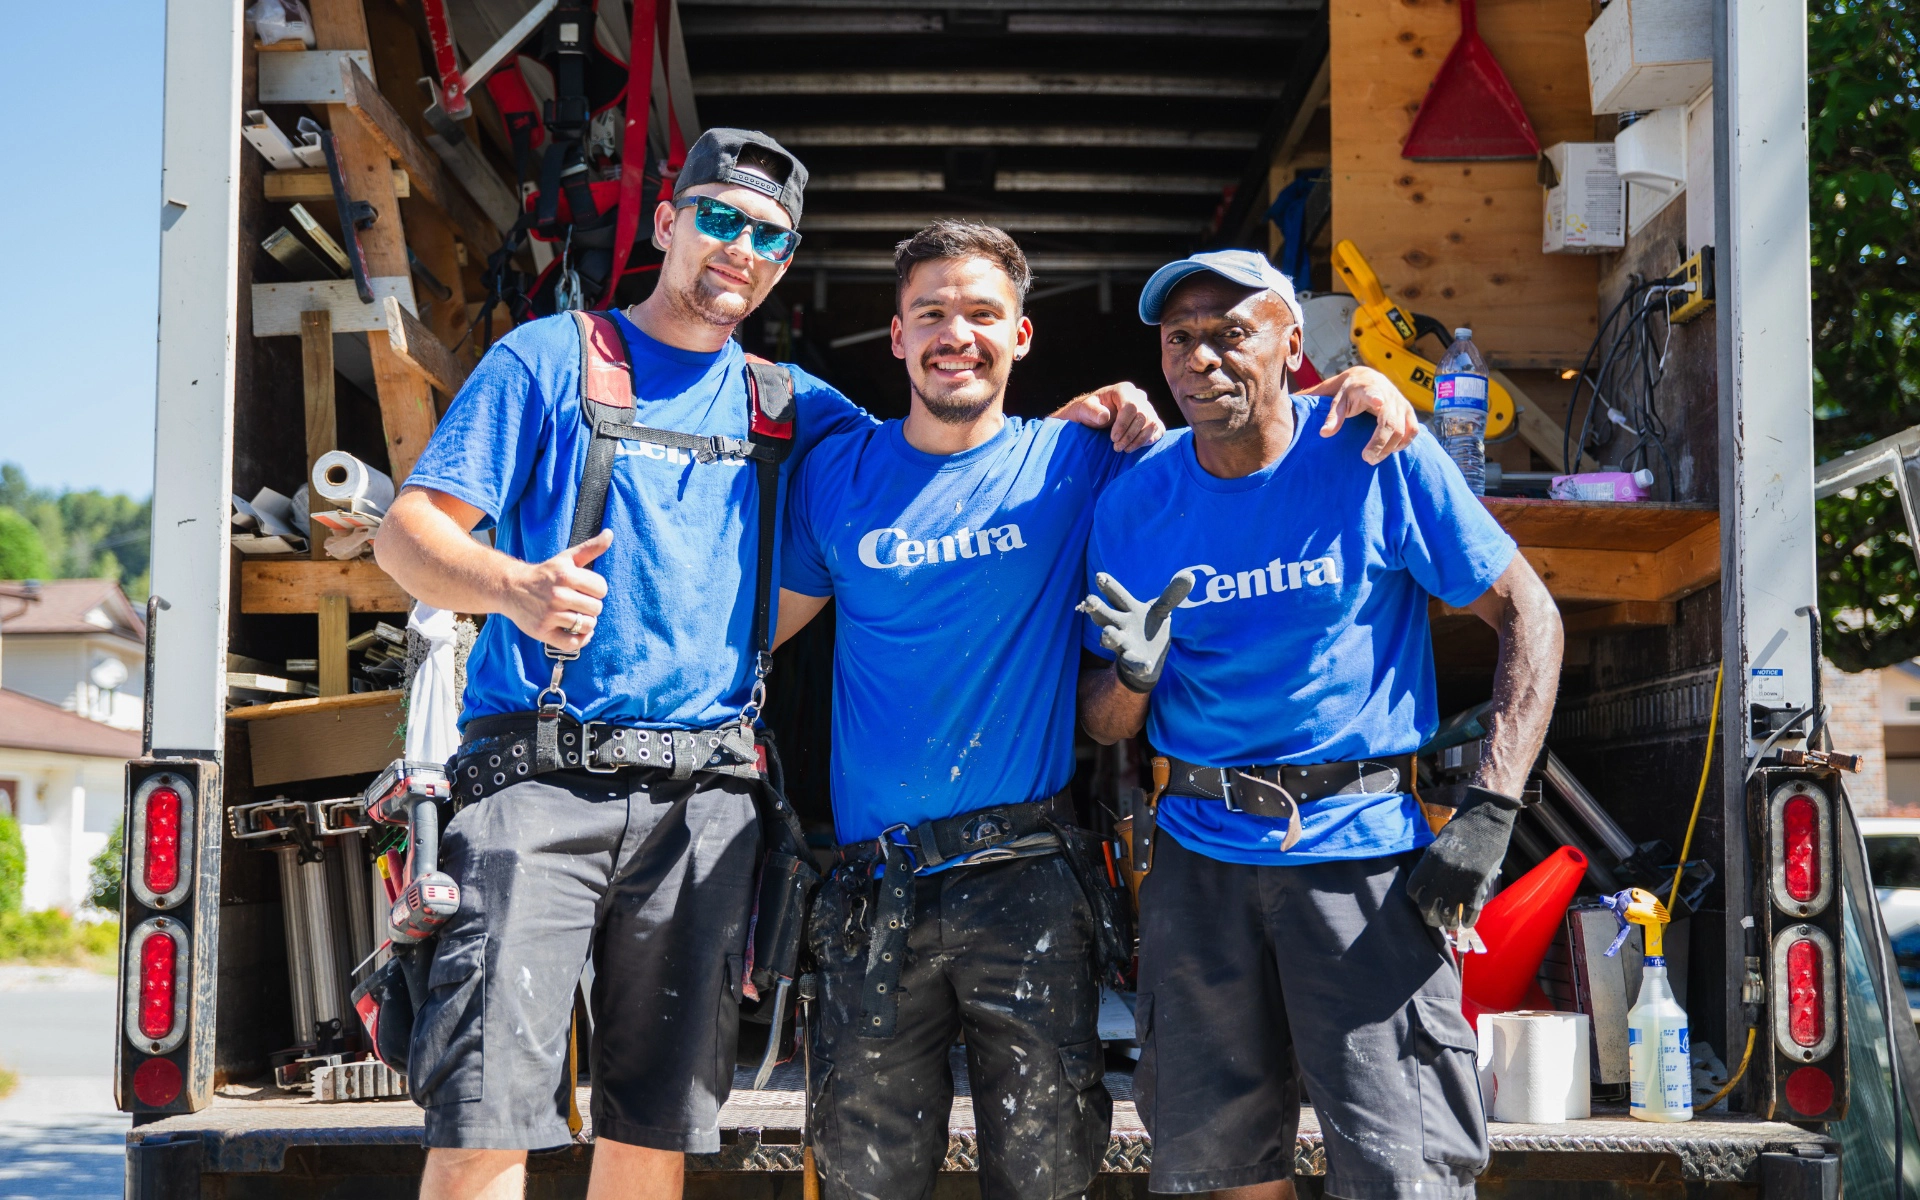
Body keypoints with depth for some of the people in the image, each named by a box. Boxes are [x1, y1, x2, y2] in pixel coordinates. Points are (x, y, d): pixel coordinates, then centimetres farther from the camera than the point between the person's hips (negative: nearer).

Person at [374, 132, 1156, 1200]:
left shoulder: (785, 402, 19)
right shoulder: (551, 359, 7)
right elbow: (407, 534, 1)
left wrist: (1071, 424, 2)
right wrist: (513, 586, -21)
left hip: (706, 800, 4)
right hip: (541, 783, -4)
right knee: (487, 1110, -13)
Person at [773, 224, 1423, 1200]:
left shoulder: (1074, 464, 5)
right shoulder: (837, 476, 8)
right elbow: (761, 624, 16)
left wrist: (1352, 388, -6)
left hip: (1027, 876, -1)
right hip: (876, 885, 1)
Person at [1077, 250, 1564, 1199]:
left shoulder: (1378, 460, -5)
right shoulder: (1134, 503, 4)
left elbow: (1529, 618, -2)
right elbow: (1103, 728, 10)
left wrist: (1487, 814, -11)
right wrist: (1132, 676, -15)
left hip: (1362, 846, -3)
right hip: (1199, 854, 3)